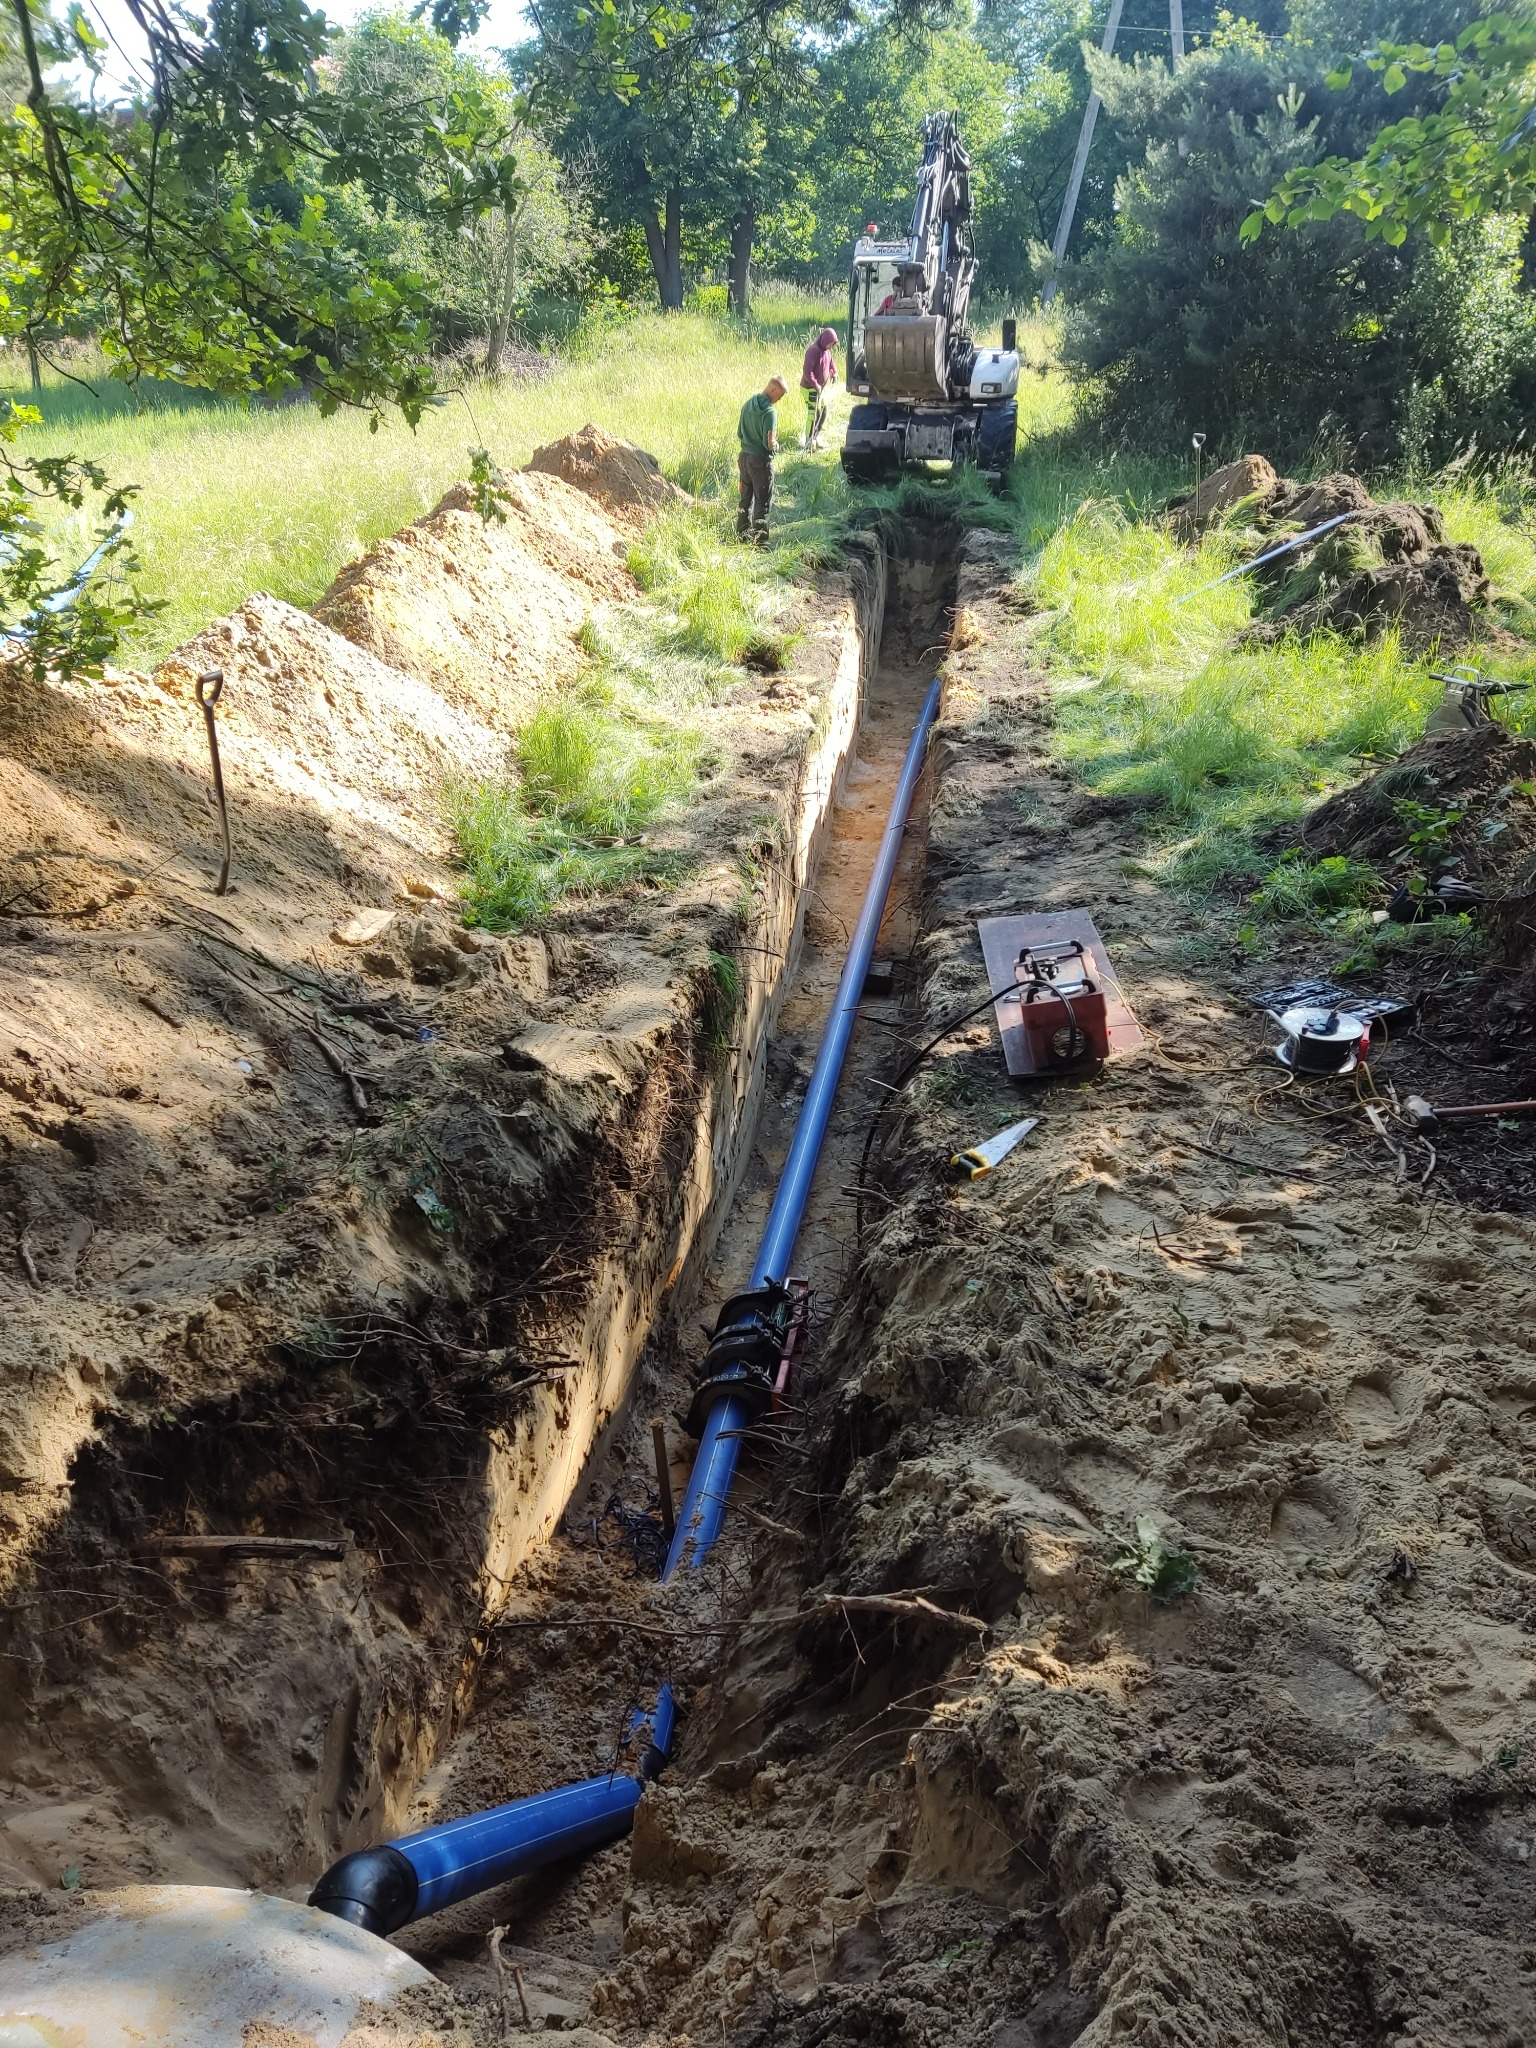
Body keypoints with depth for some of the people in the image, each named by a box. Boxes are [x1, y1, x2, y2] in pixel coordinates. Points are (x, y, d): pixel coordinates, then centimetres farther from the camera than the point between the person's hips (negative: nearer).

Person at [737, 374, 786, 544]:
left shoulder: (748, 404, 4)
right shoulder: (770, 411, -20)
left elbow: (739, 434, 11)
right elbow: (769, 442, -23)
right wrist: (775, 446, -3)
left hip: (745, 456, 7)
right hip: (761, 460, -7)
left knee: (746, 498, 18)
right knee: (763, 501, 1)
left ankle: (743, 533, 28)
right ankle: (760, 541, 3)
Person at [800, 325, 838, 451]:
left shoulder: (827, 350, 6)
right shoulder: (814, 351, -22)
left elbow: (831, 362, 24)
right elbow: (807, 370, -27)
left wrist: (834, 372, 7)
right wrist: (815, 384, -28)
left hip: (822, 387, 9)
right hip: (811, 388, -9)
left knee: (823, 412, 15)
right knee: (813, 414, -7)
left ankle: (817, 437, 30)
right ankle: (809, 442, 1)